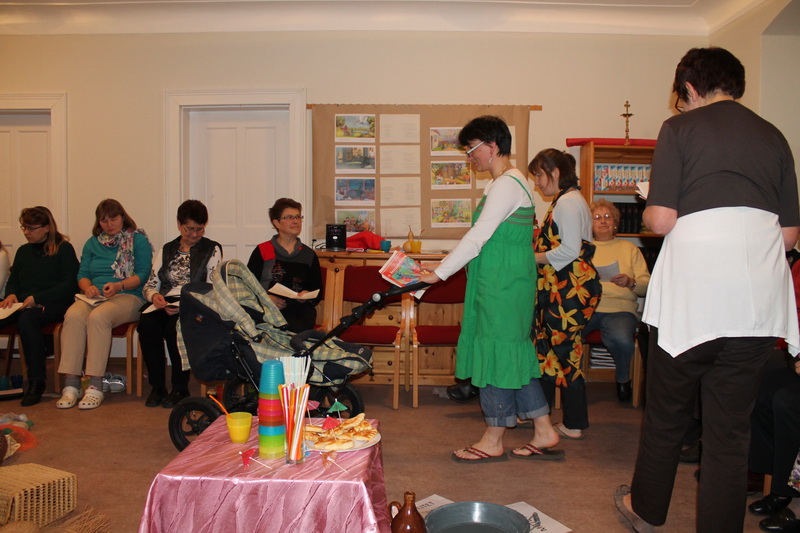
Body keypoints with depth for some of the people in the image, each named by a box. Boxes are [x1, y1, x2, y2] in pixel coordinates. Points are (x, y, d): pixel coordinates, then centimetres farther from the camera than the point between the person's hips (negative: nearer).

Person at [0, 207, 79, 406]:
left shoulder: (63, 249, 2)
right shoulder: (23, 251, 22)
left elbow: (69, 285, -7)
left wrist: (37, 298, -16)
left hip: (54, 305, -6)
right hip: (23, 305, 6)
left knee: (27, 318, -37)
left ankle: (36, 382, -29)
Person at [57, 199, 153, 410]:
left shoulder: (138, 240, 8)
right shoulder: (93, 243, 23)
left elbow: (143, 274, -2)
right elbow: (82, 274, 17)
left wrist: (119, 285, -18)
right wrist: (88, 287, -6)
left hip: (127, 296, -4)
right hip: (94, 297, 4)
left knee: (98, 317, -35)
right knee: (73, 315, -30)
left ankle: (95, 385, -33)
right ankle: (71, 384, -31)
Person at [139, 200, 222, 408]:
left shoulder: (212, 250, 10)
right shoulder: (166, 250, 22)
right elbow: (150, 285, 18)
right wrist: (154, 296, -7)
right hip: (165, 304, 4)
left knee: (174, 327, -34)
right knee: (147, 324, -29)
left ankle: (180, 388, -17)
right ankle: (157, 386, -13)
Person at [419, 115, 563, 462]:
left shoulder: (506, 185, -15)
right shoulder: (512, 182, 17)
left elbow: (478, 237, -20)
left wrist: (440, 273, -18)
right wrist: (445, 265, 17)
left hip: (502, 286, -10)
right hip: (504, 282, 10)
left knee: (497, 352, -1)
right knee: (513, 353, 13)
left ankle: (493, 441, 12)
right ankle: (544, 433, 21)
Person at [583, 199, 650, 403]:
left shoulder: (629, 248, 20)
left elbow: (646, 285, 10)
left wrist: (630, 282, -11)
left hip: (619, 309, -1)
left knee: (621, 340, -35)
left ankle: (623, 378, -1)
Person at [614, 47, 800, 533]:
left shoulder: (681, 127, 2)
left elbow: (661, 220, -8)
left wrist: (647, 212, 14)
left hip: (691, 295, -3)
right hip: (758, 298, 4)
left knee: (667, 412, 14)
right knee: (732, 426, 10)